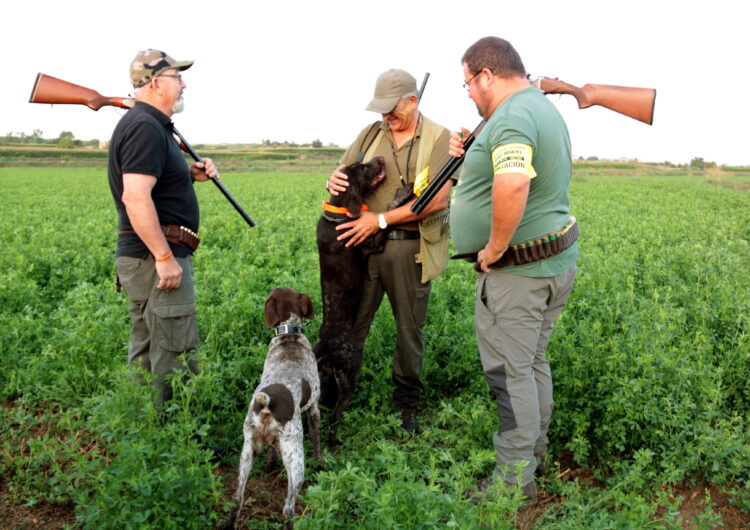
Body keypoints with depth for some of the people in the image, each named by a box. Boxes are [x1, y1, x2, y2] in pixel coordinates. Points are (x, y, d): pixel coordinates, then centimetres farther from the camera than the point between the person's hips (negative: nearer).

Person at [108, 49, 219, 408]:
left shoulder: (150, 124, 16)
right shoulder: (145, 127, -17)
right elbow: (135, 196, -26)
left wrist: (190, 174, 9)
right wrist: (165, 257, -25)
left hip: (145, 257, 11)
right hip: (155, 257, -11)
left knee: (147, 349, 17)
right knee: (175, 354, -4)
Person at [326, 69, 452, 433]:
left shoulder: (439, 139, -5)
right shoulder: (371, 133, 9)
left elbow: (437, 200, -15)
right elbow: (344, 172, 14)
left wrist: (381, 219, -17)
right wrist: (335, 181, -13)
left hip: (410, 248, -3)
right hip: (364, 241, 3)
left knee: (410, 329, 10)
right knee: (350, 323, 5)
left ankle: (407, 404, 26)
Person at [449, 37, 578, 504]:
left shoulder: (511, 117, -20)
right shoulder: (543, 107, 15)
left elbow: (512, 185, -40)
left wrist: (495, 247, -26)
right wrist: (472, 153, 11)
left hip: (517, 270, -10)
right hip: (556, 261, 11)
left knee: (510, 371, -1)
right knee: (533, 361, 22)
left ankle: (515, 479, 10)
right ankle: (534, 444, 39)